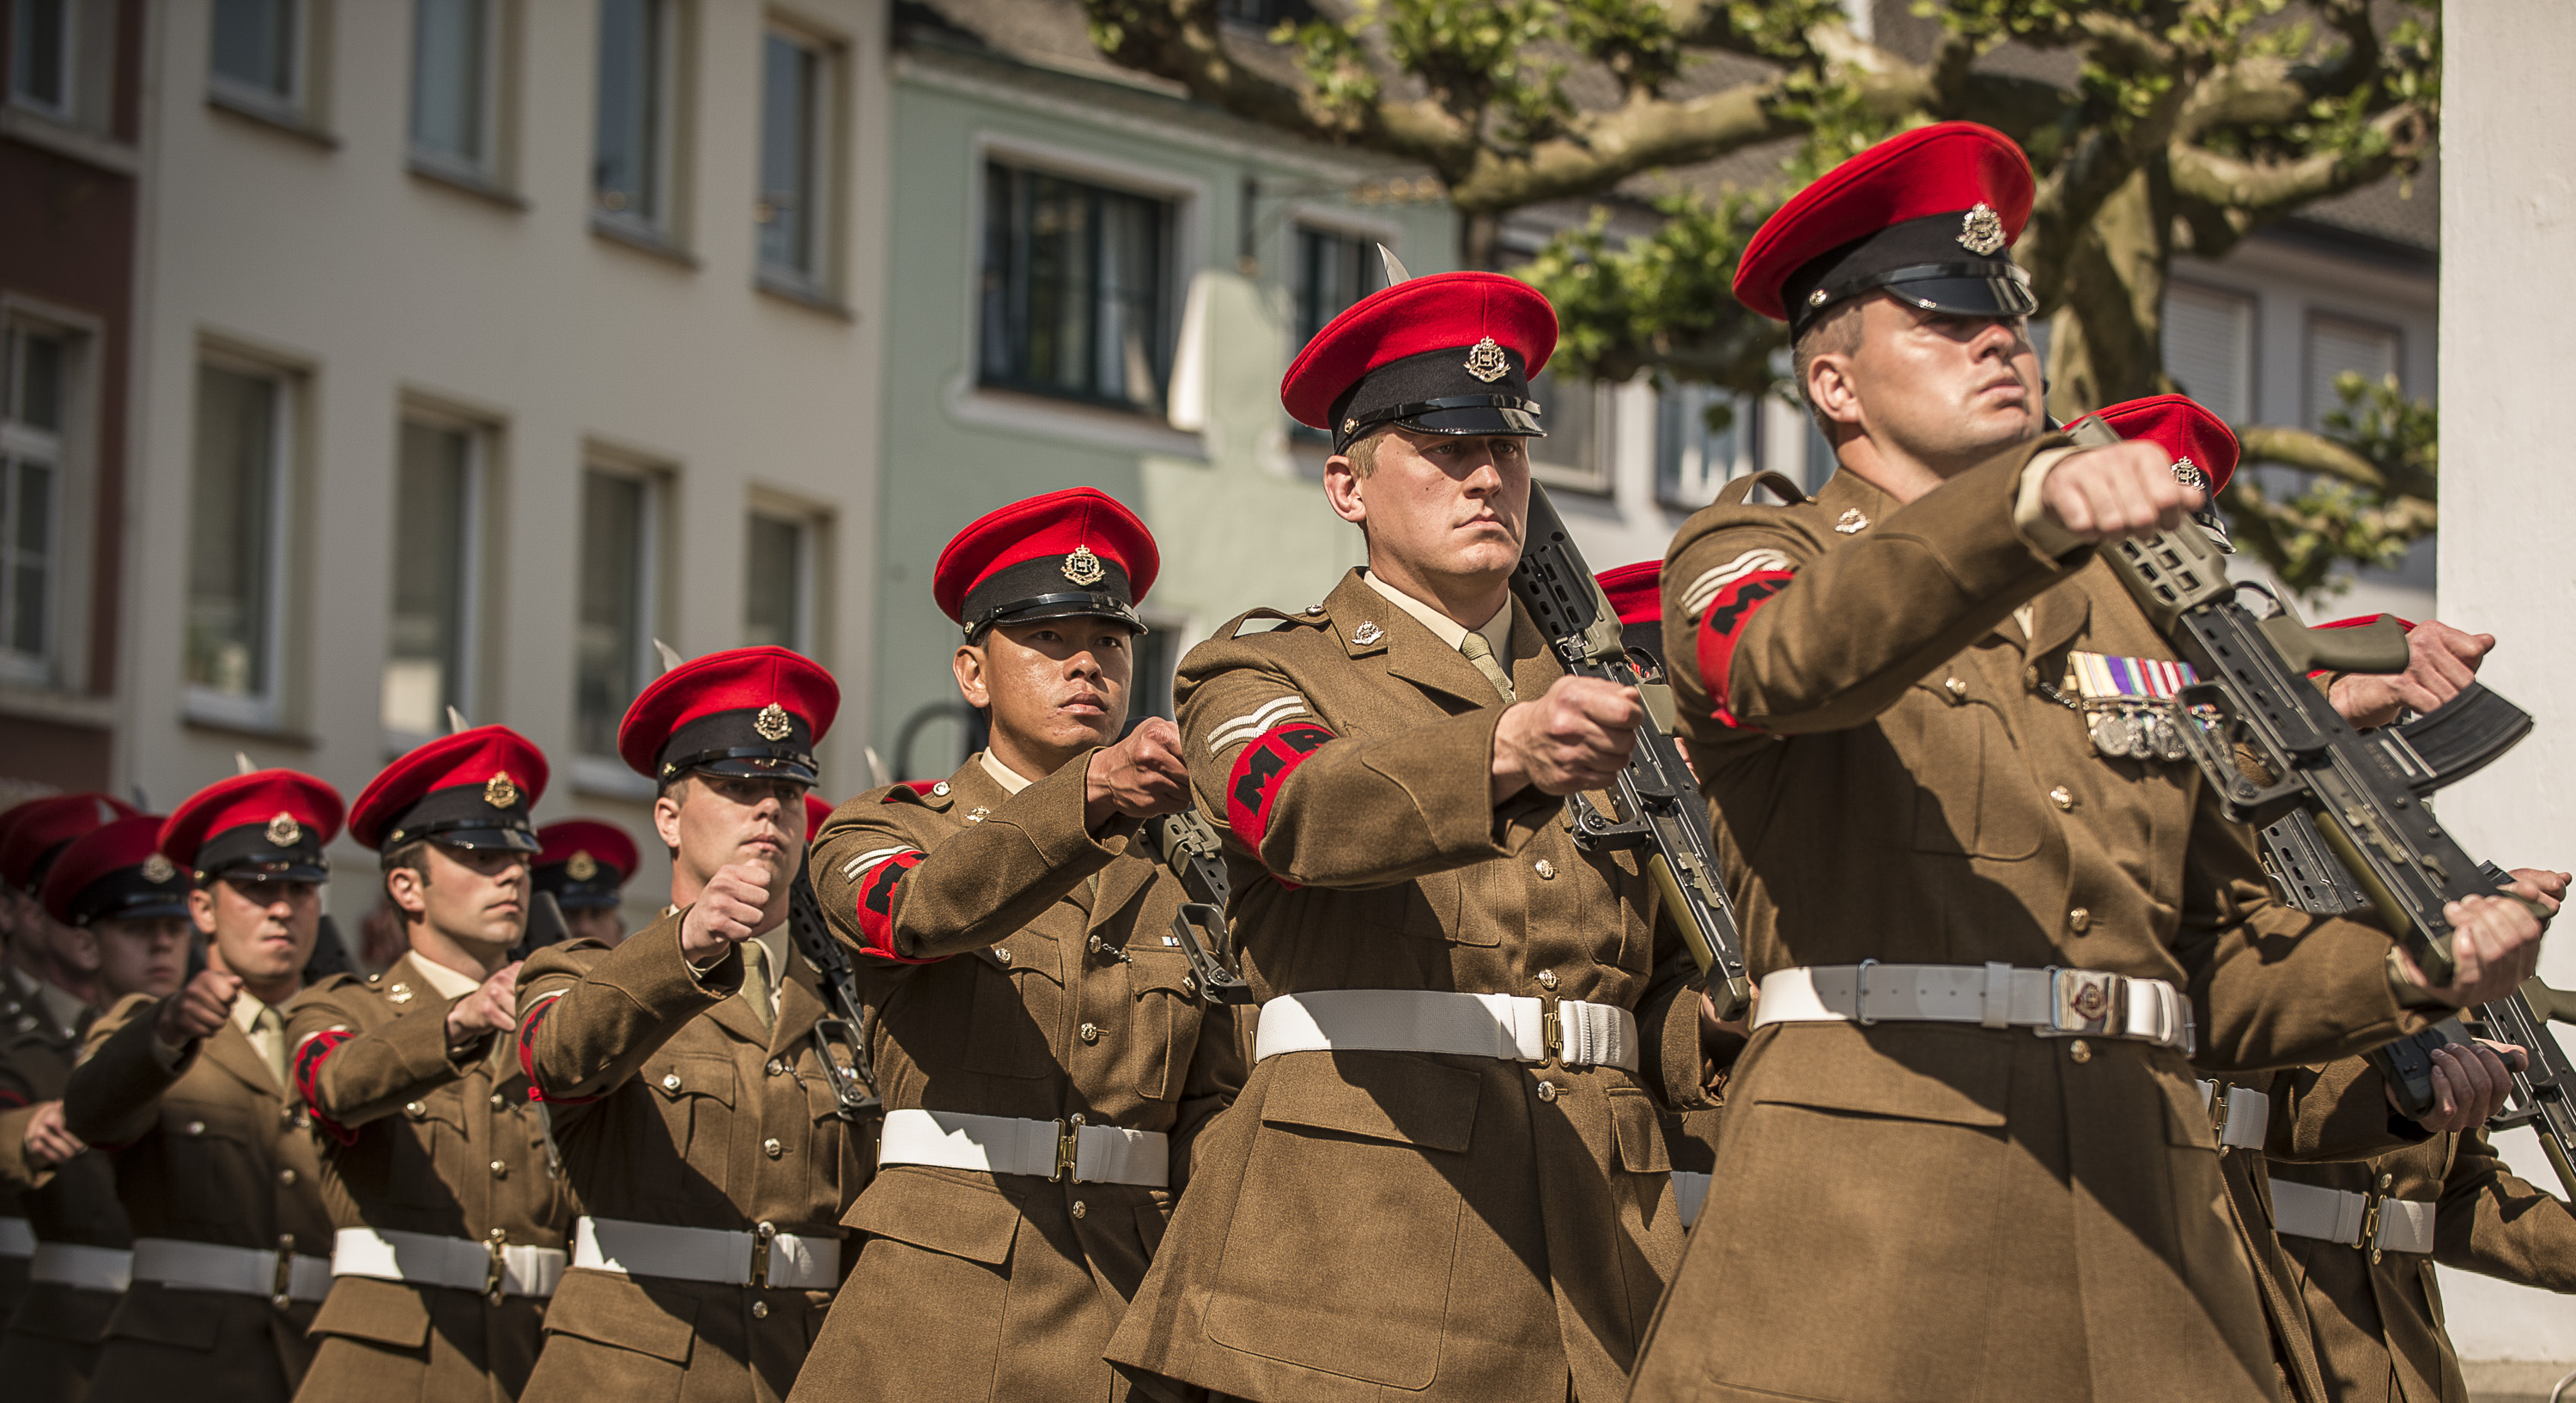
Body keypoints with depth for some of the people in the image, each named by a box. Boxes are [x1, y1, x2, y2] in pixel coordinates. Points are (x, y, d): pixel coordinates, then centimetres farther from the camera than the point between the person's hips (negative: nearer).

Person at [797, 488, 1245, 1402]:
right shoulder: (882, 835, 5)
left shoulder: (1180, 881, 15)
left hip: (1134, 1324, 3)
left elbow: (1215, 1109, 10)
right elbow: (924, 910, -19)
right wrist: (1089, 792, -37)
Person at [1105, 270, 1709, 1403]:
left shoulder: (1607, 697, 20)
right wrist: (1506, 750, -37)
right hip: (1352, 1238, -4)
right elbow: (1309, 811, -18)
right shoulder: (1264, 671, 6)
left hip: (1601, 1226, 4)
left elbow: (1673, 987, 17)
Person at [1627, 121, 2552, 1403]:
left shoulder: (2136, 618, 23)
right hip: (1864, 1206, -4)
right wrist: (2036, 500, -35)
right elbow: (1802, 659, -19)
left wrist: (2410, 971, 0)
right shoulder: (1749, 558, 8)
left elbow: (2225, 968, 21)